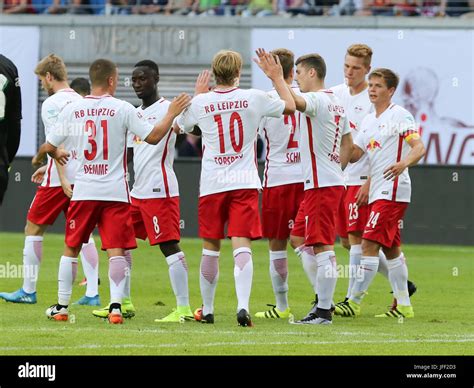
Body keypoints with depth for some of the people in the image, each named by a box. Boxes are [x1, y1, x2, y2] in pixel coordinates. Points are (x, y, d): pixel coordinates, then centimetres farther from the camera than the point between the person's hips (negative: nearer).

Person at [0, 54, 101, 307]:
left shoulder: (52, 104, -11)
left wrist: (62, 178, -23)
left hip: (59, 179, -7)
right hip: (83, 175, 7)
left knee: (33, 229, 5)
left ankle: (28, 291, 7)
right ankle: (92, 293, 1)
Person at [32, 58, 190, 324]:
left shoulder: (73, 110, 2)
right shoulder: (122, 109, -5)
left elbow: (49, 146, 7)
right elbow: (153, 137, -5)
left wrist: (52, 155, 31)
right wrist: (172, 114, 9)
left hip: (84, 191, 2)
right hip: (115, 191, -2)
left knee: (71, 249, 14)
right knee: (116, 250, -2)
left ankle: (62, 306, 16)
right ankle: (116, 306, -13)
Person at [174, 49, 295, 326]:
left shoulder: (200, 103, -4)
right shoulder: (254, 98, -4)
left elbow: (179, 125, 19)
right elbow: (290, 107, 14)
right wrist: (277, 78, 27)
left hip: (212, 186, 1)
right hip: (245, 183, -1)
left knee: (211, 247, 13)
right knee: (242, 246, -8)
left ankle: (207, 309, 24)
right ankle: (243, 305, -26)